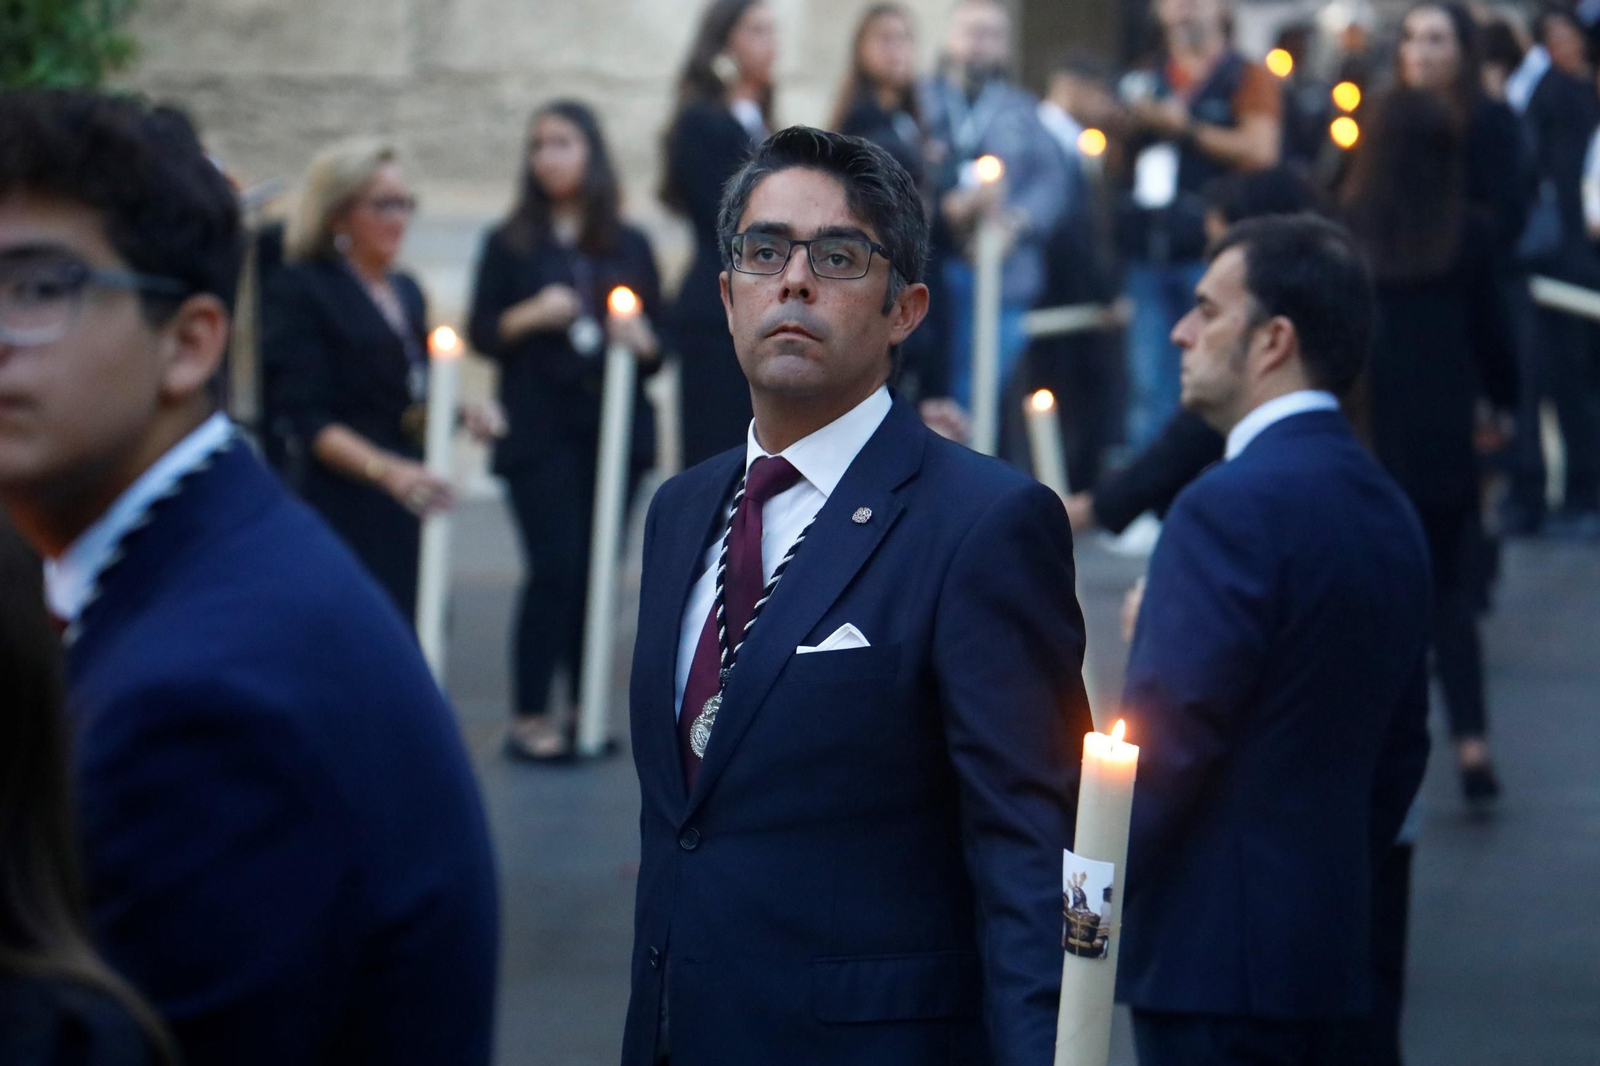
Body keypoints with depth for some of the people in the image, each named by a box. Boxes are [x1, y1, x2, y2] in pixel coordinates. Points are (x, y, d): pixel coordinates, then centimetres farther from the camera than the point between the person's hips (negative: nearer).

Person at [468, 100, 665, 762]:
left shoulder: (629, 246, 12)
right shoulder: (511, 244, 6)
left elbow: (661, 339, 12)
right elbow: (481, 333, 4)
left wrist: (642, 341, -9)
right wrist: (530, 316, -13)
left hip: (614, 430, 3)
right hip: (540, 432, -3)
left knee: (598, 571, 2)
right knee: (556, 569, -11)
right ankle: (530, 717, -5)